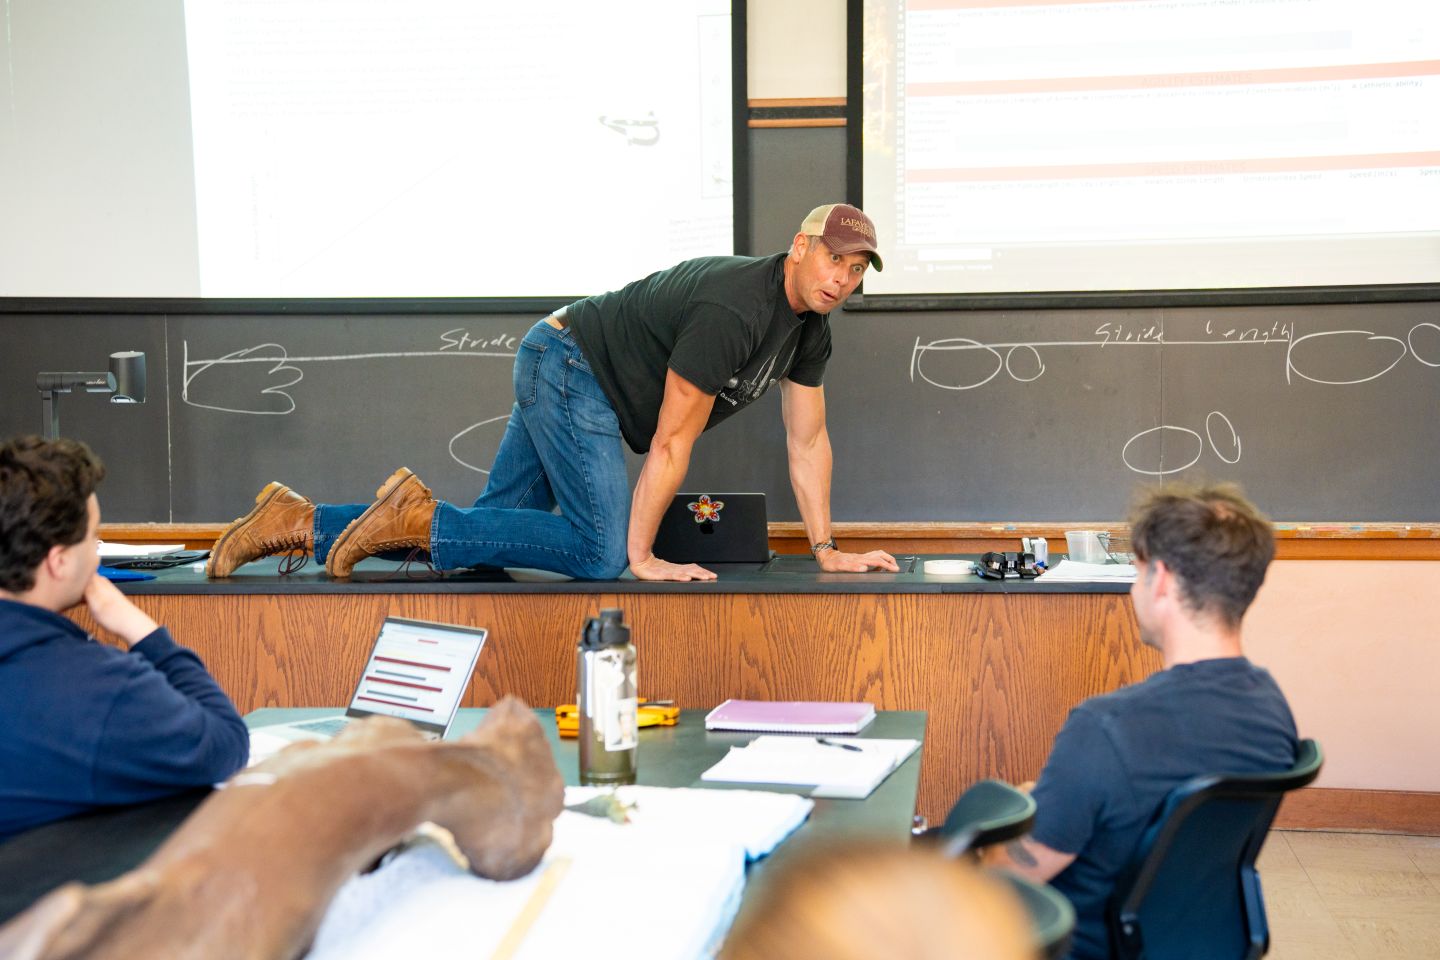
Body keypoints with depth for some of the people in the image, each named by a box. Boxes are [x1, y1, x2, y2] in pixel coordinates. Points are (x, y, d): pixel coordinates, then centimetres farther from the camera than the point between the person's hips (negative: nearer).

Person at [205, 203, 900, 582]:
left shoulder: (808, 327, 5)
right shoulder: (732, 310, -24)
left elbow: (807, 441, 11)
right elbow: (671, 442, -23)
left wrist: (827, 550, 8)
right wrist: (643, 557, -18)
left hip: (563, 381, 9)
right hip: (568, 365, -9)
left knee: (482, 538, 4)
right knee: (601, 550, -18)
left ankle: (301, 523, 7)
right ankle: (419, 516, -12)